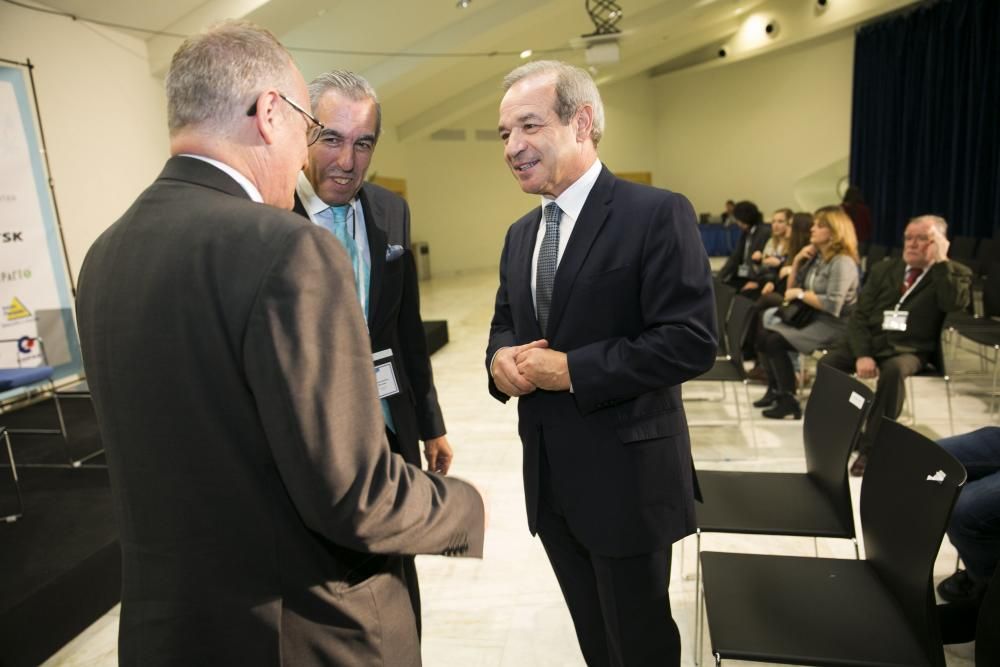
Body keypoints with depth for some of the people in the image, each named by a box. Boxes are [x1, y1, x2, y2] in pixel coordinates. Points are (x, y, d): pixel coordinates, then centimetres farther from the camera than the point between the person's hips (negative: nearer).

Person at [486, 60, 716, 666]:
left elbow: (691, 342, -21)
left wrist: (570, 369, -22)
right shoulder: (521, 234, 9)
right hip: (549, 476, 7)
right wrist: (501, 358, -7)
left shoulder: (658, 214, -14)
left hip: (625, 474, -6)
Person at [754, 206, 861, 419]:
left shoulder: (843, 262, -16)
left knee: (775, 341, -23)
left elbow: (833, 305, -25)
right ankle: (775, 389, 7)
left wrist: (801, 294, -15)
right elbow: (792, 288, 13)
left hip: (834, 326, -8)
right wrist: (797, 261, 1)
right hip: (810, 318, 8)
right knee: (763, 336, -6)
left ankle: (789, 400, -11)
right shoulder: (815, 256, 8)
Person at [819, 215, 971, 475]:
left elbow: (954, 303, -18)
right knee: (827, 364, -24)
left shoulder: (956, 273, 7)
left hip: (909, 350, -3)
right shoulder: (883, 269, 14)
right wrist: (862, 354, -13)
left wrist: (940, 261, -10)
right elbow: (860, 315, 4)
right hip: (869, 340, 3)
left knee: (894, 370, -36)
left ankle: (872, 447, -22)